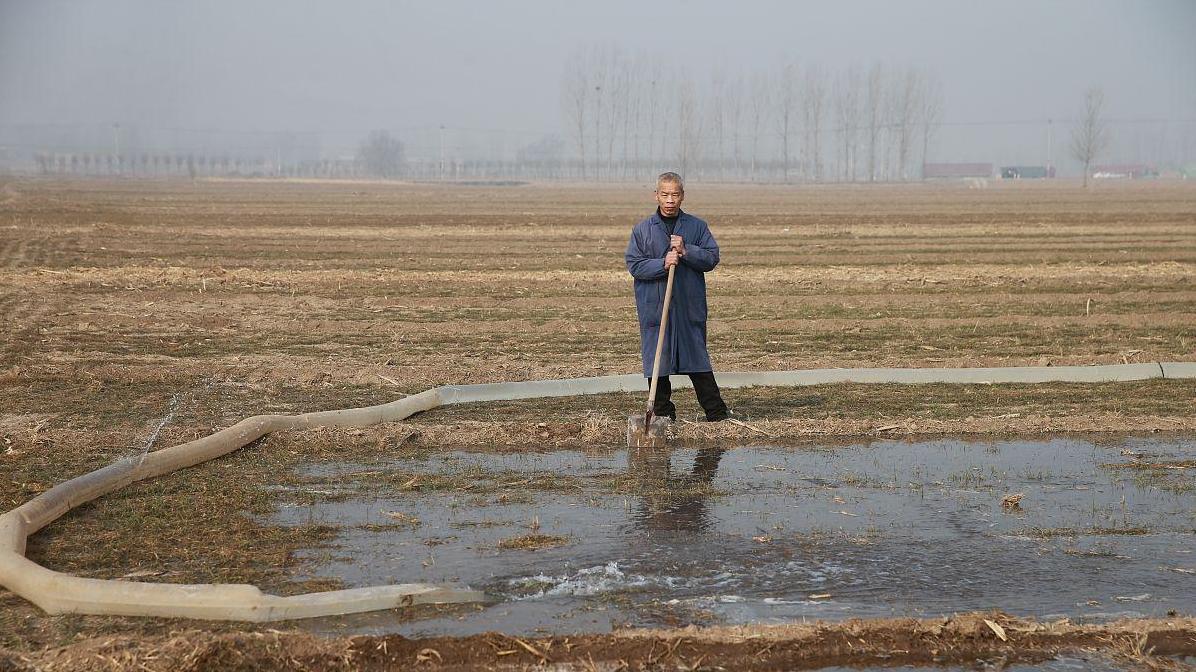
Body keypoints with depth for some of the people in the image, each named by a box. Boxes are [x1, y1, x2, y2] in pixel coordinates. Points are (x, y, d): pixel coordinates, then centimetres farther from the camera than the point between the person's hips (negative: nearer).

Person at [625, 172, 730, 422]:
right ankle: (664, 416, 13)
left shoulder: (697, 227, 6)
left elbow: (712, 257, -1)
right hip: (654, 307, 0)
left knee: (699, 362, 5)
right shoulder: (642, 229, 3)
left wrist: (686, 251, -15)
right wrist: (662, 264, -17)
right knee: (657, 363, 3)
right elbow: (634, 265, -3)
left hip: (690, 306, 0)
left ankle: (717, 413, 12)